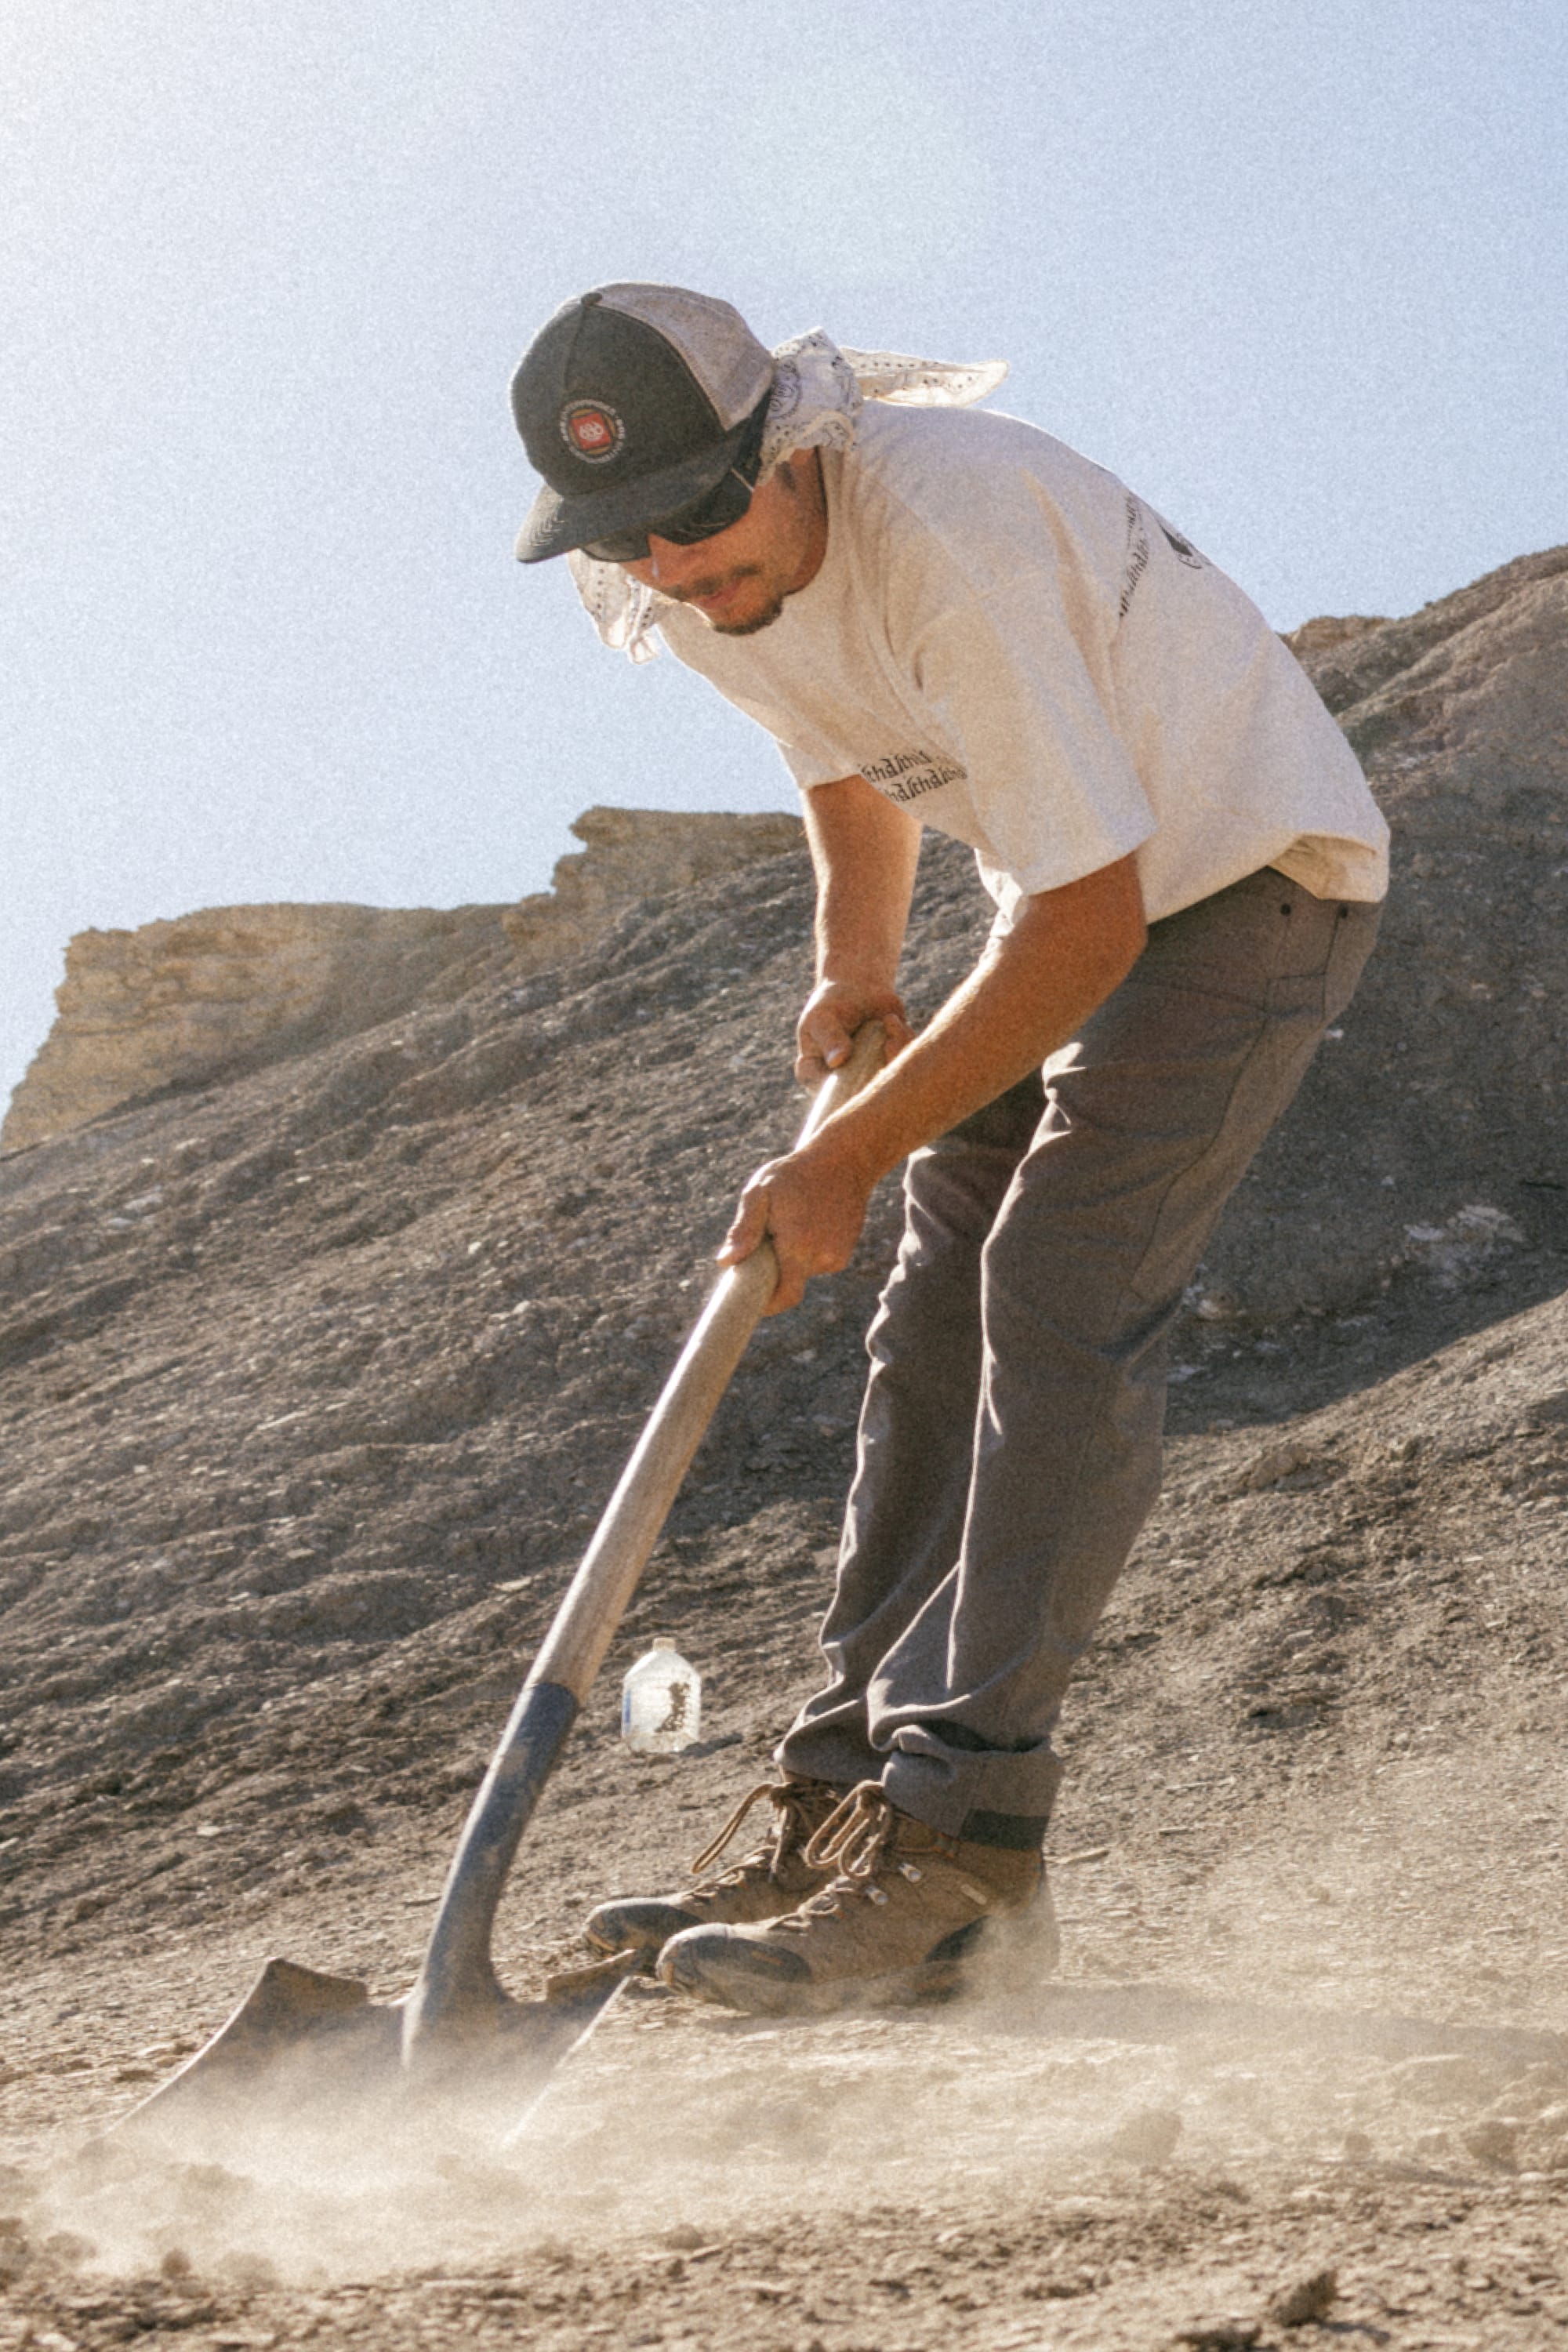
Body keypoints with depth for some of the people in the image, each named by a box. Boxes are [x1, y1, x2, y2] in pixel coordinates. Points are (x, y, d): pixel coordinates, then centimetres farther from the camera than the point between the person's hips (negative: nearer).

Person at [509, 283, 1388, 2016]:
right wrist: (852, 959, 1)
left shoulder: (953, 529, -33)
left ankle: (946, 1847, -19)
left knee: (1059, 1309, -20)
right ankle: (840, 1808, 7)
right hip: (1092, 888, 8)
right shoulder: (696, 583, -7)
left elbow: (1088, 924, -31)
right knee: (935, 1335, 3)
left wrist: (845, 1158, -25)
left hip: (1249, 879, -8)